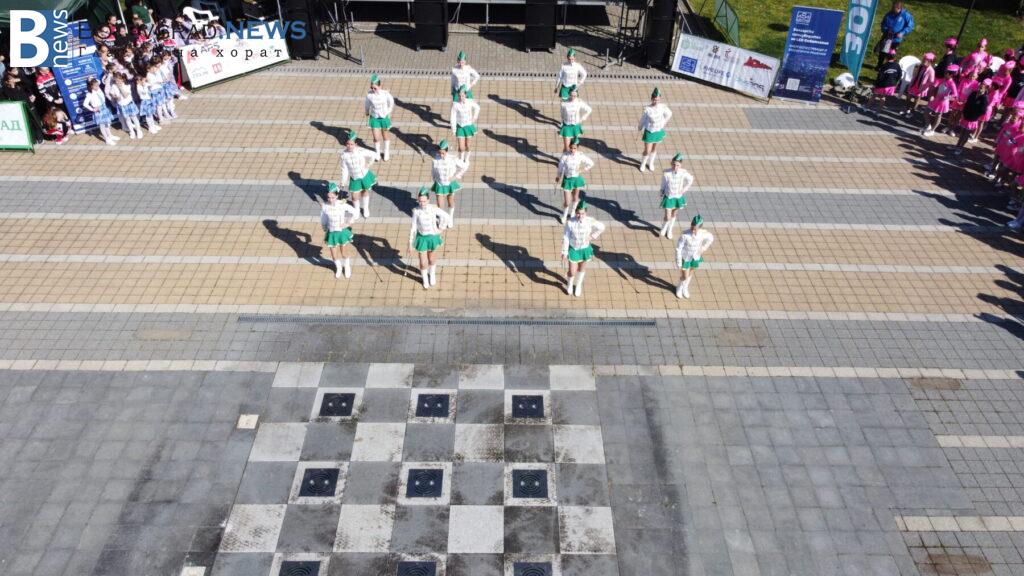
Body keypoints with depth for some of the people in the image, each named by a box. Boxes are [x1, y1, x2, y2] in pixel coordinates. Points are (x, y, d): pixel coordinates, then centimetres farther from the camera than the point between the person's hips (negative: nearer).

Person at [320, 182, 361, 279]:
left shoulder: (343, 205, -18)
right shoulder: (325, 207, -13)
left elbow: (356, 213, -11)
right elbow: (323, 220, 3)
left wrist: (348, 223, -12)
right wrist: (325, 230, 8)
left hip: (342, 232, -1)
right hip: (331, 233, 1)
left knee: (343, 254, 10)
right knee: (334, 256, 9)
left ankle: (347, 267, 42)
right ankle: (338, 268, 42)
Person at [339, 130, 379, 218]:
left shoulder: (361, 151, -25)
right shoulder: (344, 154, -18)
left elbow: (374, 156, -14)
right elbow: (344, 168, -8)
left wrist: (369, 164, -18)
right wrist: (343, 181, -6)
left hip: (365, 175, -1)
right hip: (354, 178, 1)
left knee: (365, 191, 21)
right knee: (354, 196, 6)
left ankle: (365, 208, 47)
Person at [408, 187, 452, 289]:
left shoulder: (434, 209, -19)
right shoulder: (416, 211, -19)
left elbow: (447, 217, -7)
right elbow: (413, 227, -9)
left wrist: (440, 228, -5)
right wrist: (411, 241, -6)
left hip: (433, 237, 1)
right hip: (422, 238, -1)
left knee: (432, 258, 22)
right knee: (423, 262, 5)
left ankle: (432, 274, 52)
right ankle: (425, 279, 35)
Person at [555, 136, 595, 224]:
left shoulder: (580, 156, -15)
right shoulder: (565, 155, -20)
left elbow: (591, 163, -1)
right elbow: (561, 167, -5)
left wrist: (583, 170, -11)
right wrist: (558, 176, 7)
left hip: (577, 179, 2)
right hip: (567, 179, -2)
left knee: (575, 198, 22)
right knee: (567, 202, 0)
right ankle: (564, 216, 31)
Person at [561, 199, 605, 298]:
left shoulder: (590, 221, -22)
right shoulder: (570, 222, -25)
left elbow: (602, 227, -2)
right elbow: (565, 238, -16)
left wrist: (593, 236, -7)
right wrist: (564, 254, -13)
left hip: (585, 249, 2)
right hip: (573, 249, -2)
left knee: (582, 268, 23)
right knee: (572, 272, 4)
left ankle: (578, 285, 53)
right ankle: (569, 284, 41)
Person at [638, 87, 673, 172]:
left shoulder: (663, 107, -15)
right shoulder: (647, 109, -24)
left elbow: (669, 114, 6)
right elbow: (642, 119, -8)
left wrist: (664, 123, 8)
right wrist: (640, 127, 4)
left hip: (659, 131, 3)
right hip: (649, 132, -3)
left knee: (654, 148, 20)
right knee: (647, 151, 1)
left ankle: (651, 163, 43)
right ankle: (643, 163, 30)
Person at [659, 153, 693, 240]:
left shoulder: (683, 173, -18)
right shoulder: (666, 173, -23)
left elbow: (690, 179, 3)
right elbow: (663, 185, -7)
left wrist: (685, 189, -3)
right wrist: (661, 196, 1)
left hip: (679, 197, 2)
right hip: (669, 197, -2)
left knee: (674, 215, 20)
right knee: (668, 217, -1)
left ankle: (669, 230, 45)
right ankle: (664, 228, 34)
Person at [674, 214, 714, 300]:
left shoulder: (703, 233, -23)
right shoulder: (685, 235, -33)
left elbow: (711, 238, 2)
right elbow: (678, 248, -22)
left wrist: (704, 248, -1)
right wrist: (678, 262, -17)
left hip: (696, 257, 3)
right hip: (685, 257, -3)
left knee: (691, 274, 23)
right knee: (685, 276, 9)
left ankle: (685, 288, 50)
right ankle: (680, 288, 42)